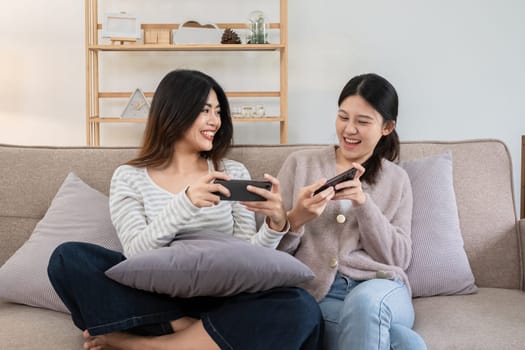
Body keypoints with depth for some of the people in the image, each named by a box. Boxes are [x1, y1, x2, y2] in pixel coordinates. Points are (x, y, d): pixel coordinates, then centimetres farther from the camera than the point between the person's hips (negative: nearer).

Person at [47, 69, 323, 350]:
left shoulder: (234, 173, 9)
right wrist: (185, 203, -26)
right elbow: (136, 253, -11)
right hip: (153, 299, -1)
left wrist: (275, 226, -17)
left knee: (300, 308, -30)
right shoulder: (128, 177, 4)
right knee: (68, 257, -20)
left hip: (218, 302, 2)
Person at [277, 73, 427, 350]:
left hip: (382, 290, 3)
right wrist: (296, 219, -14)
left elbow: (399, 258, 3)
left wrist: (363, 203, -10)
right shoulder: (300, 163, 10)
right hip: (318, 296, -2)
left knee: (365, 301, -36)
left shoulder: (397, 179, 13)